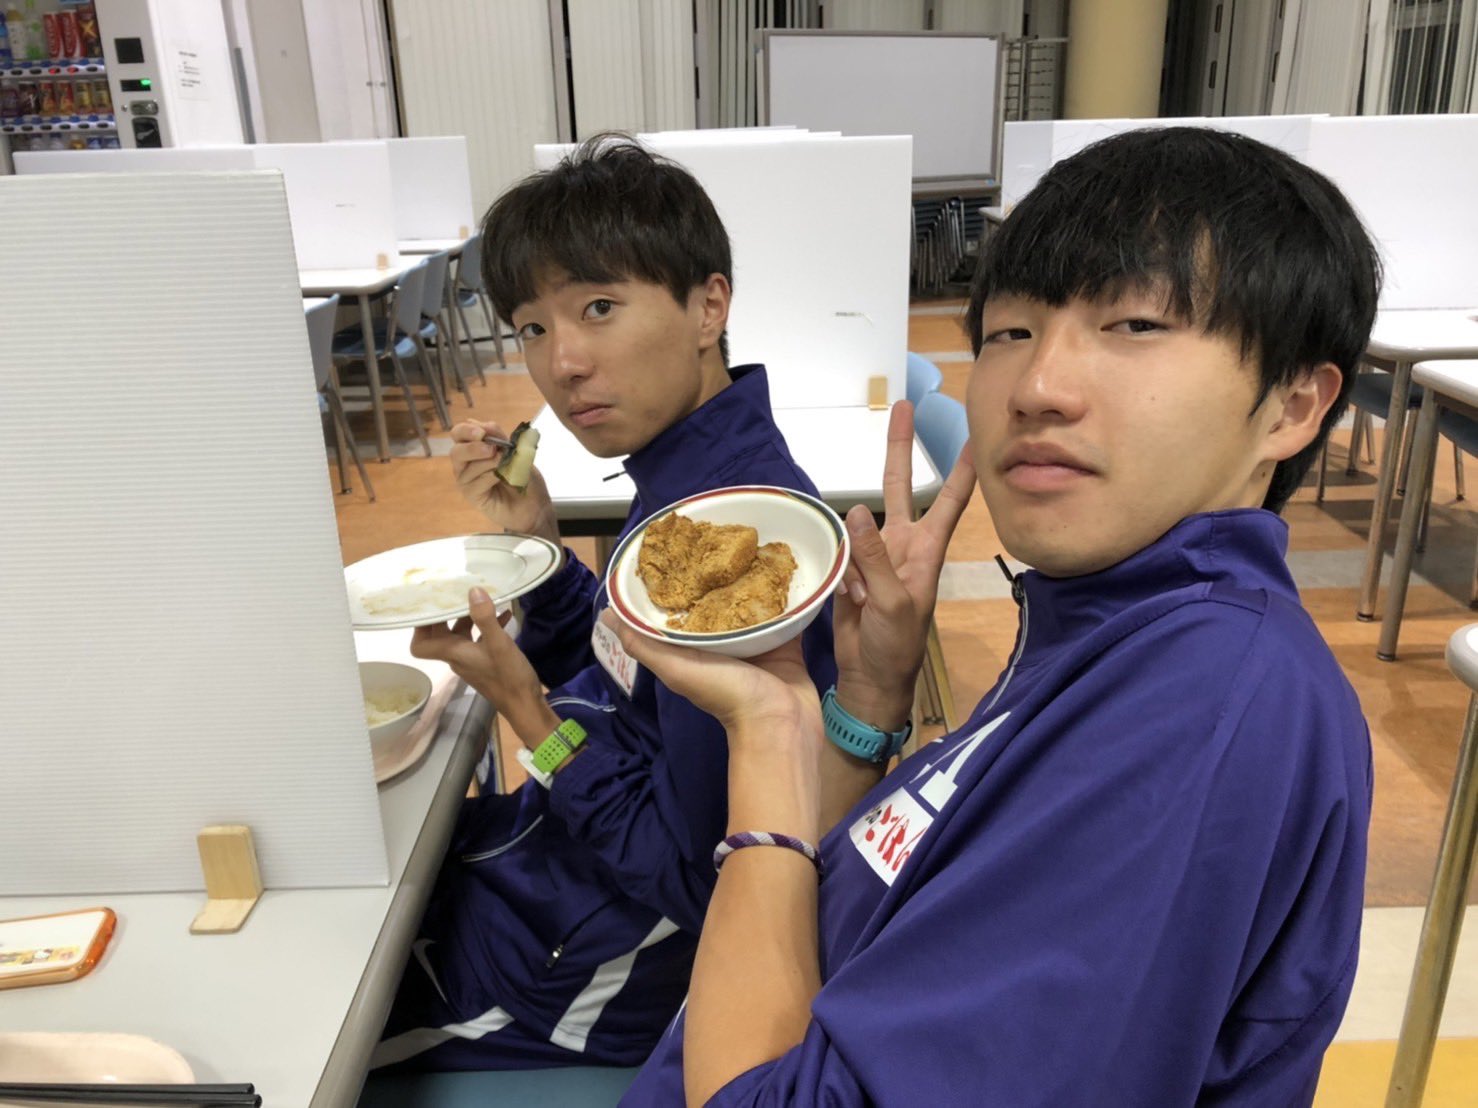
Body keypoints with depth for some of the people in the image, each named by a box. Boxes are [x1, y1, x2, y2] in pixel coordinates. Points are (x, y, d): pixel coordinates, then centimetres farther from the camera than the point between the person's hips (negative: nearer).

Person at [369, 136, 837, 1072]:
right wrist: (535, 540, -5)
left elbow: (693, 878, -26)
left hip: (581, 966, -8)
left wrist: (526, 710, -23)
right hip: (551, 852, 8)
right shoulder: (689, 472, -3)